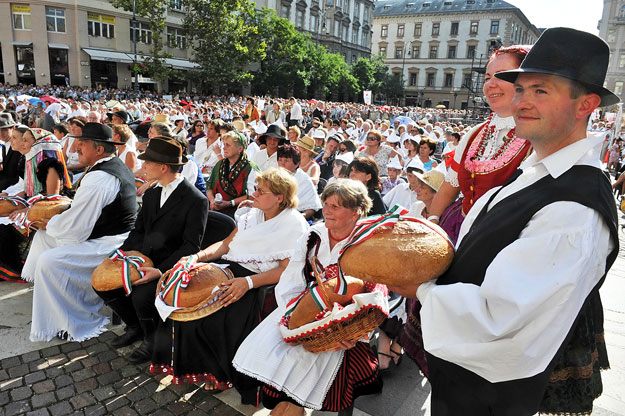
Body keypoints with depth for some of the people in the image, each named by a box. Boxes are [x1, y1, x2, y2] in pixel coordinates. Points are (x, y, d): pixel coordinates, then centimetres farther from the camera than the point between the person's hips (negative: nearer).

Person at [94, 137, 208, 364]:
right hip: (145, 260, 8)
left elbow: (191, 246, -18)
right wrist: (123, 251, -2)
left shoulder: (196, 200, -16)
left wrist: (160, 271, -26)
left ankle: (152, 339, 4)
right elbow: (139, 231, 16)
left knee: (141, 296, -29)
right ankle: (135, 327, 20)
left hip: (172, 267, -8)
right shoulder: (151, 195, 10)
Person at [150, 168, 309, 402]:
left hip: (261, 282, -7)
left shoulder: (294, 224, -9)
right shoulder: (254, 214, 12)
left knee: (219, 318, -25)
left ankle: (222, 372, 6)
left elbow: (285, 270, -15)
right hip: (229, 267, 7)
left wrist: (248, 282, -26)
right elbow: (226, 244, 13)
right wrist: (198, 256, -4)